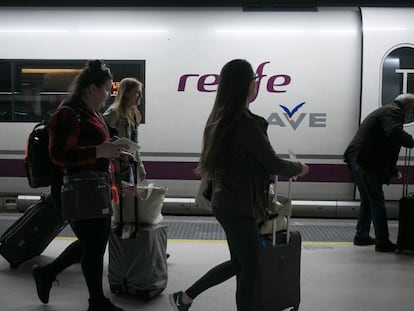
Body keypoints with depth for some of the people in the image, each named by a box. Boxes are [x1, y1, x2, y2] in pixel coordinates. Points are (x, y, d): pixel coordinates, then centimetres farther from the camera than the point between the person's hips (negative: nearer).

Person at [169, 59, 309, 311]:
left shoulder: (221, 119, 8)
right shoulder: (246, 122, -19)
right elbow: (273, 164, -15)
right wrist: (299, 168, 4)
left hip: (226, 202, 9)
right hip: (239, 206, -9)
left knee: (239, 262, 20)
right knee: (251, 268, 2)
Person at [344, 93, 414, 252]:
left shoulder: (385, 111, 25)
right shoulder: (394, 111, -7)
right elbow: (395, 133, -30)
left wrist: (392, 169, 22)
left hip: (357, 159, 10)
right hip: (366, 162, -10)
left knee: (367, 200, 19)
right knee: (377, 202, -3)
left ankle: (362, 236, 25)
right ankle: (382, 241, 2)